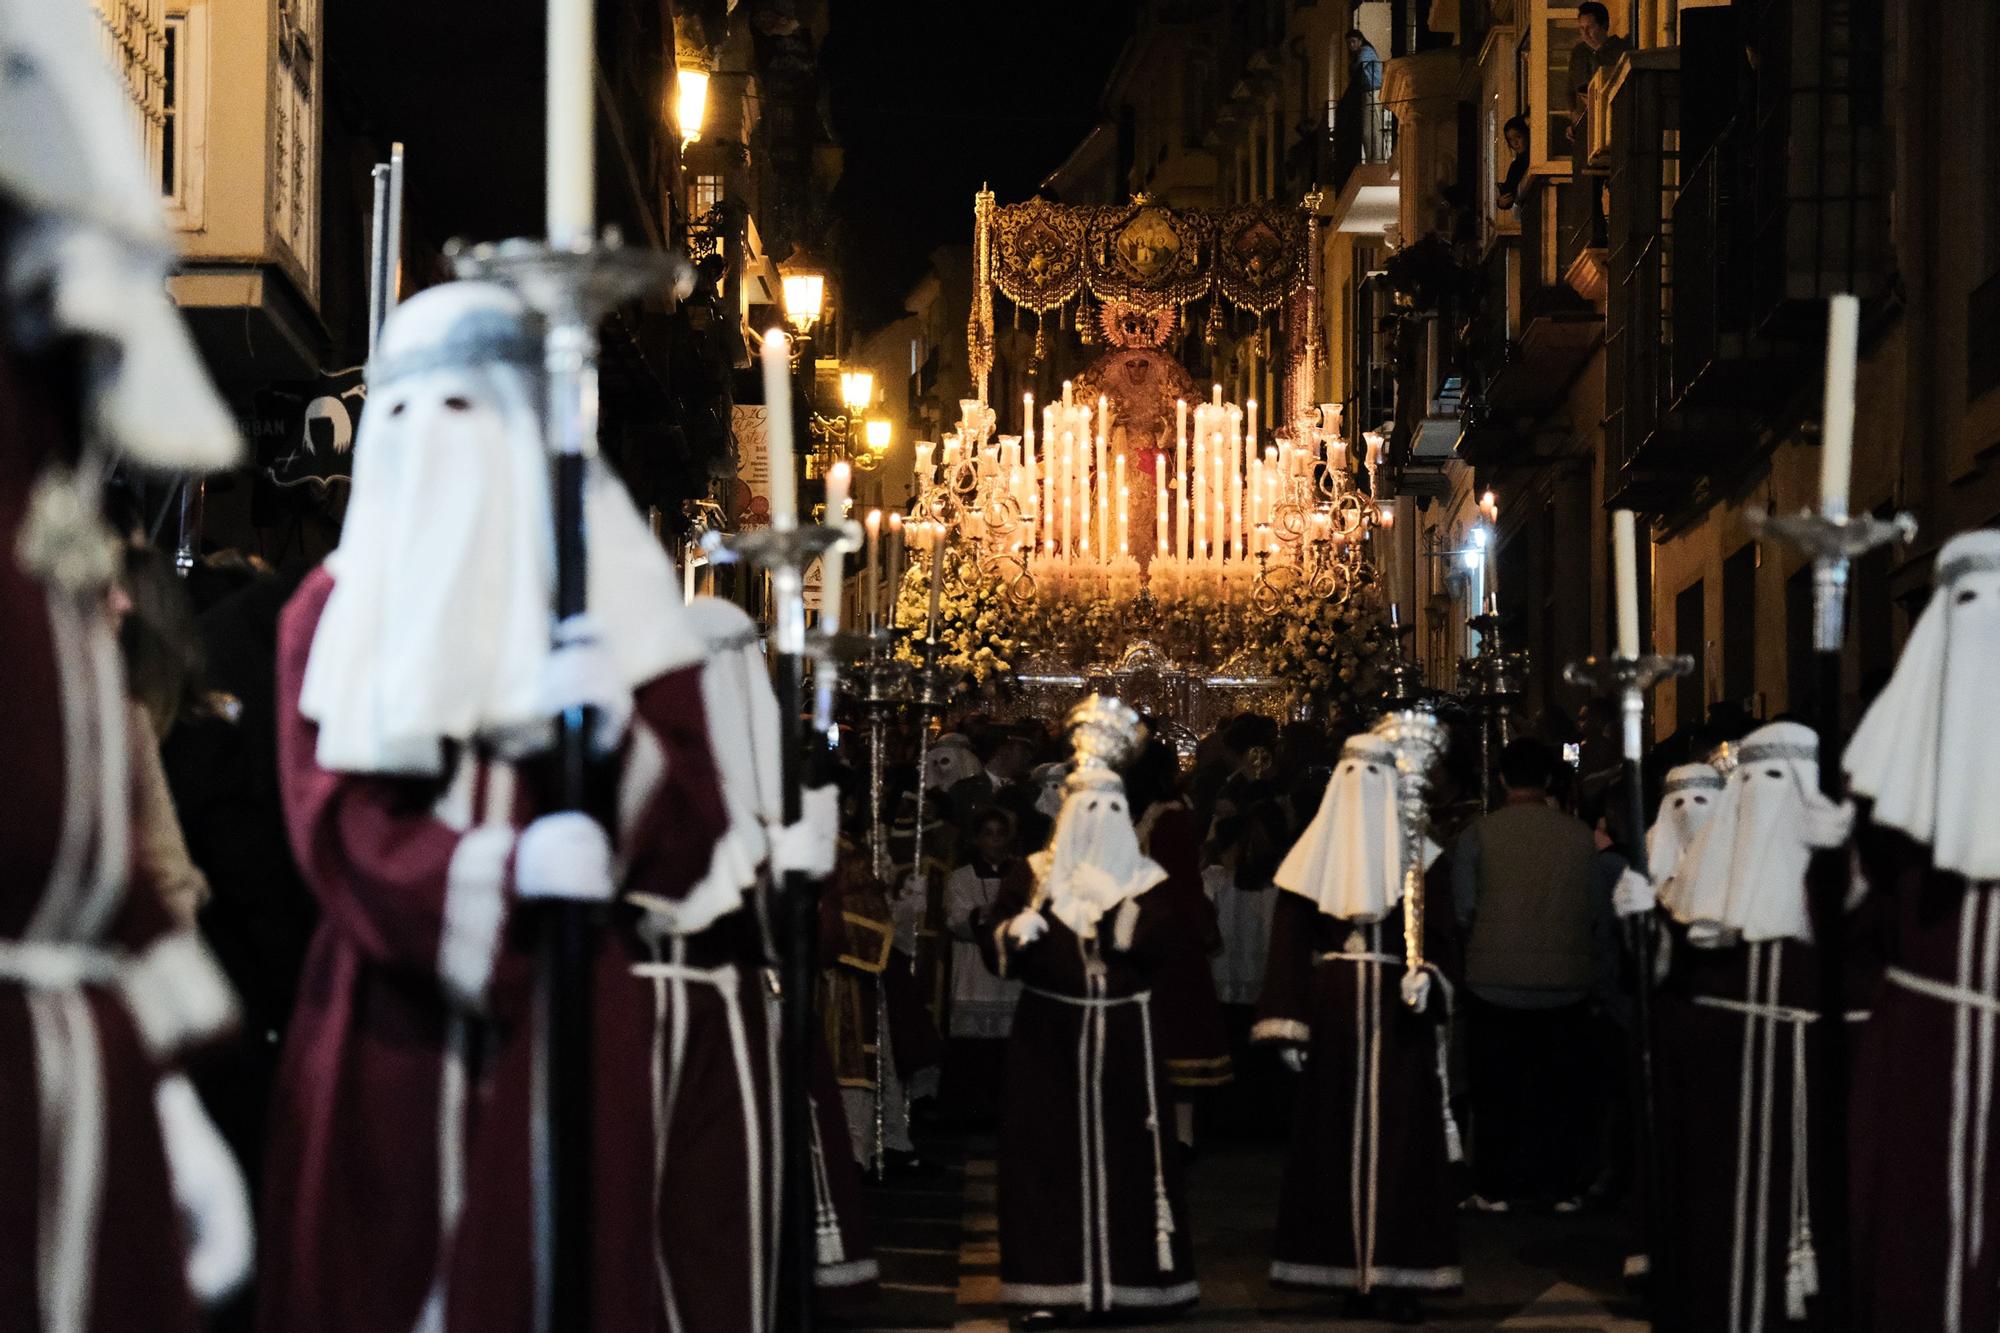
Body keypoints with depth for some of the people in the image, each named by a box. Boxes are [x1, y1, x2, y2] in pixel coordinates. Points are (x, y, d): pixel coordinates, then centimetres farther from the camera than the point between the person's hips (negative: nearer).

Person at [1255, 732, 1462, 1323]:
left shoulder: (1417, 855, 3)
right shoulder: (1317, 853, 6)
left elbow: (1440, 935, -3)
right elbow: (1290, 942, 4)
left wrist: (1426, 975, -24)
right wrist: (1288, 1025, -3)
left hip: (1400, 1014, -1)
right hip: (1332, 1013, 2)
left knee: (1400, 1138, -3)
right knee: (1336, 1140, 1)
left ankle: (1398, 1275, -2)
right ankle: (1354, 1273, 7)